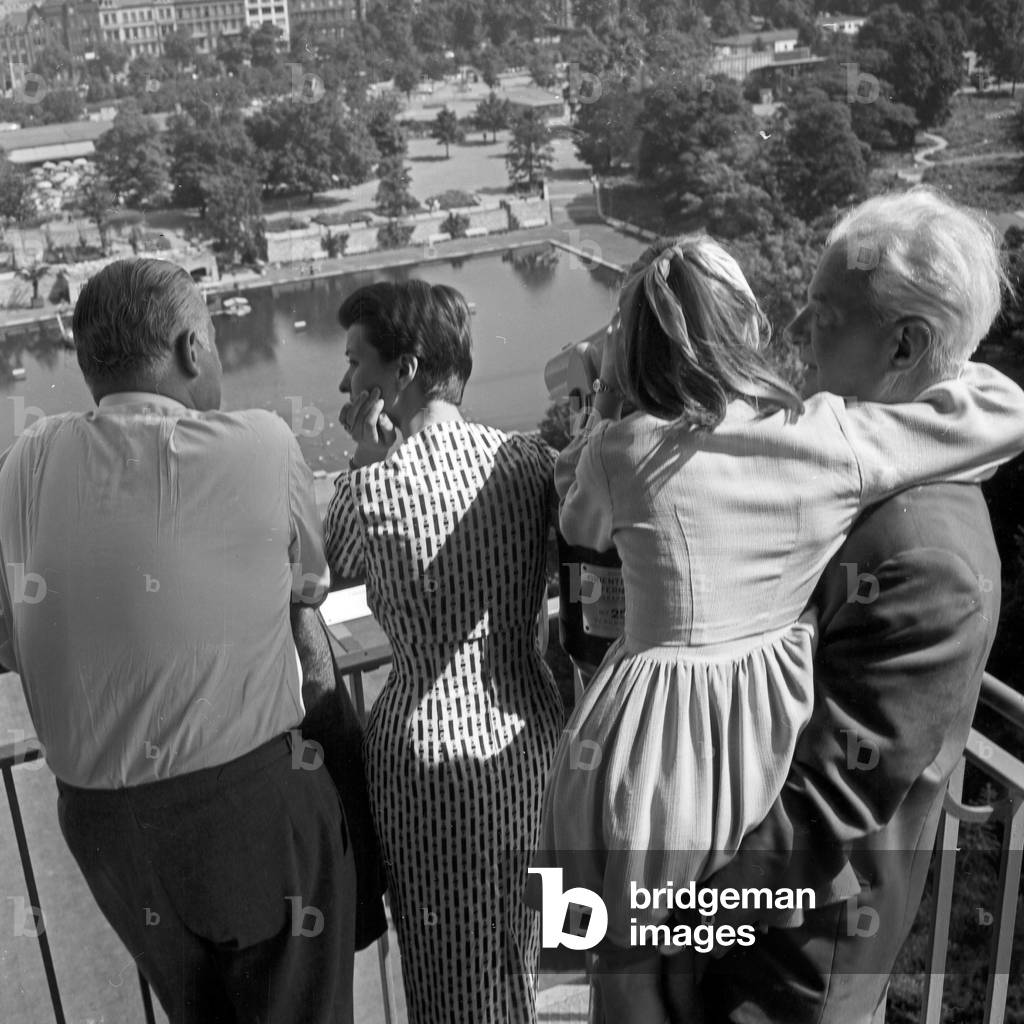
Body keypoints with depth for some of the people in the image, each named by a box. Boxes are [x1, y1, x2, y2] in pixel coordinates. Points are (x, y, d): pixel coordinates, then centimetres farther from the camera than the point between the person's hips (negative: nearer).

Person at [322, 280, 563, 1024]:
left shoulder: (373, 486, -17)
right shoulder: (531, 459, -6)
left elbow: (325, 572, 2)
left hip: (431, 746, -4)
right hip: (529, 732, 4)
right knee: (517, 950, 27)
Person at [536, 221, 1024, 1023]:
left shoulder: (619, 452, -18)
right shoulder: (837, 441, -15)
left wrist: (604, 410, 6)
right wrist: (944, 355, 14)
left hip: (654, 750, -2)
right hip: (767, 740, 3)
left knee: (629, 958, 22)